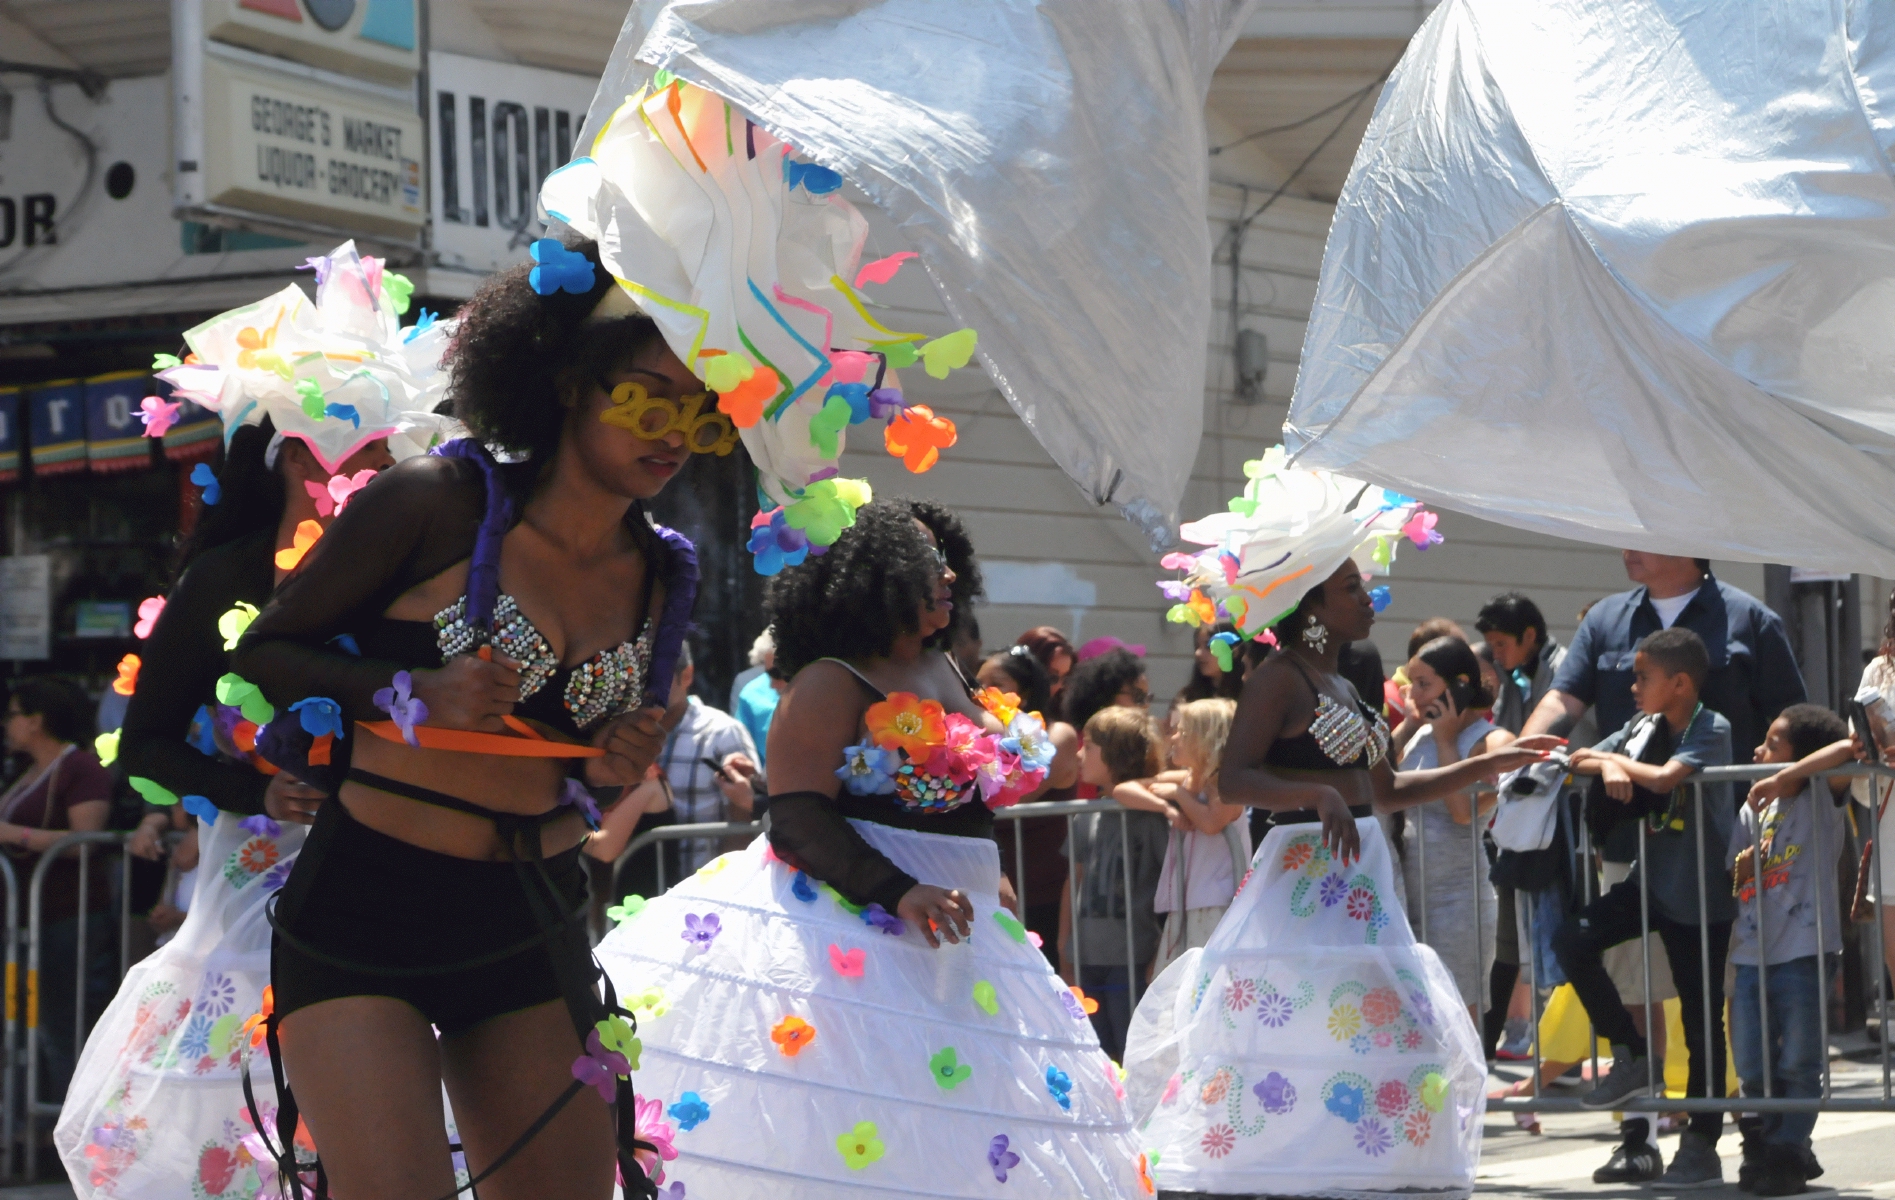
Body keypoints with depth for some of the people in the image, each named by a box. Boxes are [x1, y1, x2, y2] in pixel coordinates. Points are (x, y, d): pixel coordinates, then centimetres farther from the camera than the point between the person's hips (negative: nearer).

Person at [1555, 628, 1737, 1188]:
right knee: (1573, 939, -13)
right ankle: (1631, 1059, 2)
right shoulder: (1643, 727, 5)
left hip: (1701, 894, -6)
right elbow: (1585, 758, 4)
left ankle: (1701, 1145, 11)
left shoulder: (1711, 729, -14)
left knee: (1702, 1019, 2)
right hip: (1652, 881, 6)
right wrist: (1610, 764, -18)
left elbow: (1665, 777, -29)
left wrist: (1613, 760, -14)